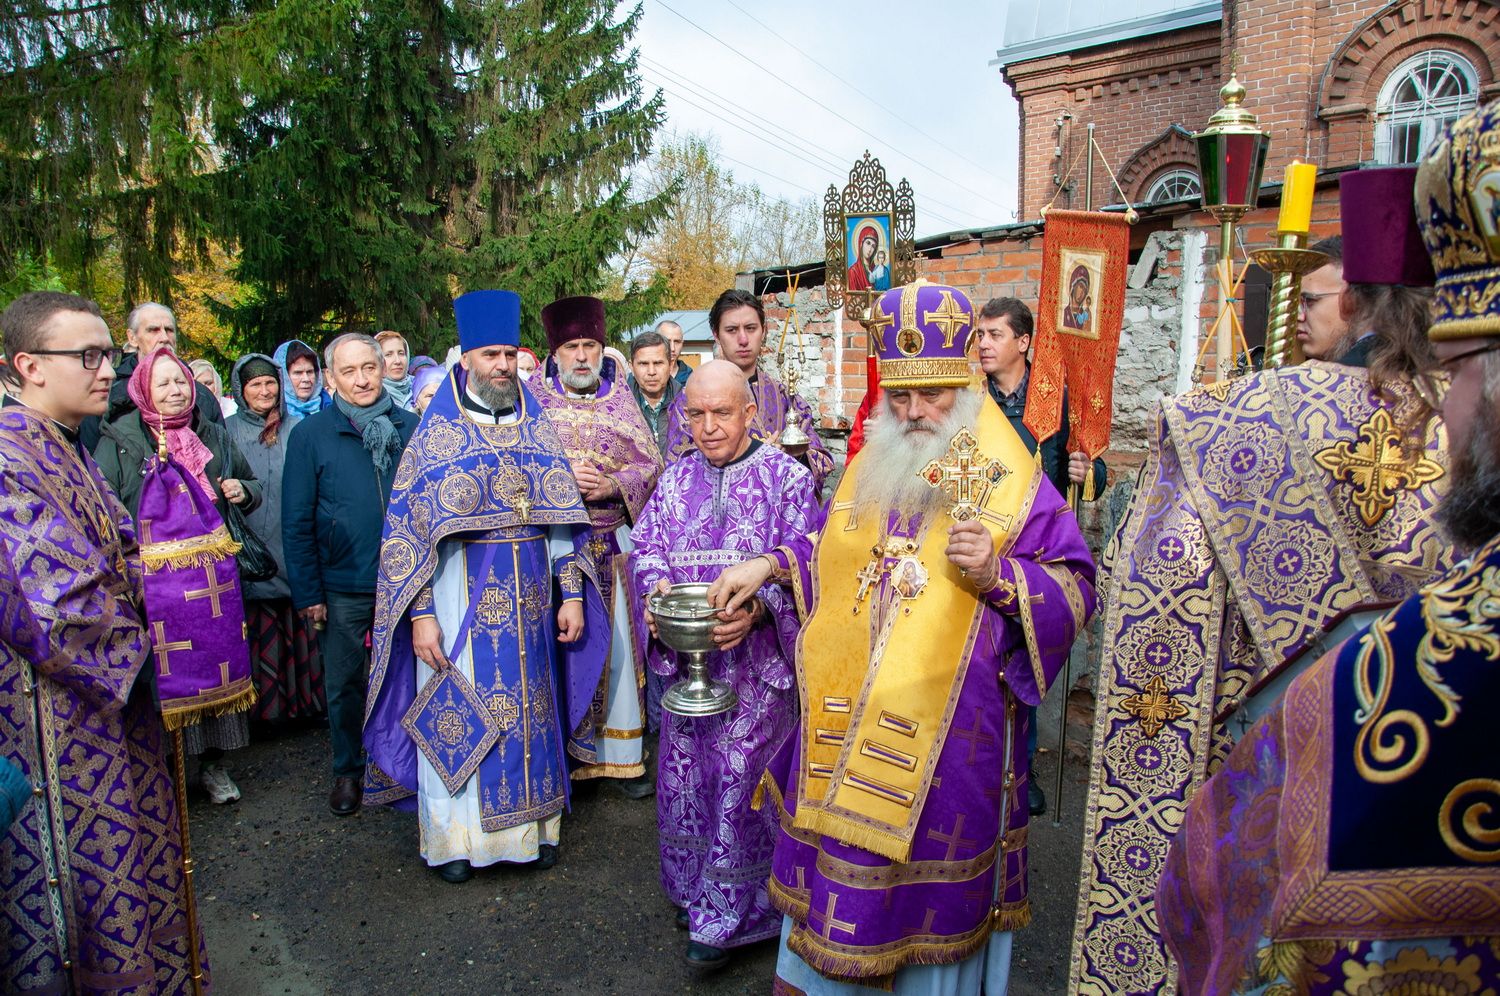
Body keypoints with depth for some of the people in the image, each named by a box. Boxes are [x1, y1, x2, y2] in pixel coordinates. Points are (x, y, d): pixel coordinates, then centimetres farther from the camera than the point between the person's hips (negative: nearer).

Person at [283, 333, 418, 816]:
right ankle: (348, 771, 31)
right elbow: (296, 522, -3)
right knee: (343, 683, 12)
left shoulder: (411, 427, 0)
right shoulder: (311, 434, -3)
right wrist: (307, 592, -6)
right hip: (343, 587, -1)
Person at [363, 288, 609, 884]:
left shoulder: (539, 431, 7)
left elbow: (563, 517, 8)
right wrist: (421, 614, -12)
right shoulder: (436, 436, -2)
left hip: (530, 599, 3)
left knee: (530, 704, 10)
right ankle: (454, 835, 22)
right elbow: (408, 531, -6)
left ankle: (532, 824, 26)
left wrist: (571, 594, 2)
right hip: (461, 597, -3)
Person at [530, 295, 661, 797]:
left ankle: (621, 753, 17)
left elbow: (650, 462, 7)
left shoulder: (620, 397, 9)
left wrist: (613, 484, -12)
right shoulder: (531, 398, 4)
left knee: (615, 643, 5)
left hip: (612, 543, 2)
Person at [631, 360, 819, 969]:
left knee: (741, 782, 1)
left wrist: (757, 609, -27)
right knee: (684, 775, 13)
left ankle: (727, 914, 19)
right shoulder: (676, 479, 9)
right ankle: (692, 889, 36)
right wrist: (658, 586, -13)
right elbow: (646, 547, 9)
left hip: (756, 662, -4)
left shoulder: (786, 477, -5)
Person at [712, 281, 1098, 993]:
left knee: (928, 858, 10)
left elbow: (1074, 594, -7)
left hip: (950, 730, -4)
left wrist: (999, 575, -24)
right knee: (837, 853, 17)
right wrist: (768, 566, 10)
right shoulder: (868, 470, 9)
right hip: (846, 719, 5)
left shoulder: (1012, 483, -7)